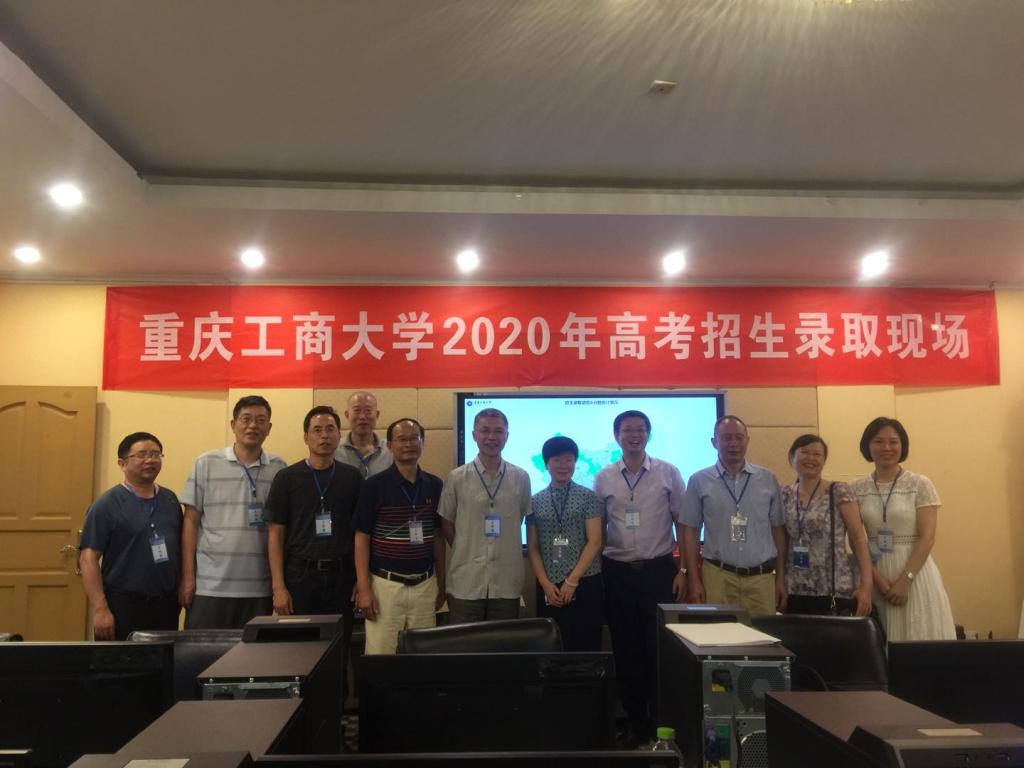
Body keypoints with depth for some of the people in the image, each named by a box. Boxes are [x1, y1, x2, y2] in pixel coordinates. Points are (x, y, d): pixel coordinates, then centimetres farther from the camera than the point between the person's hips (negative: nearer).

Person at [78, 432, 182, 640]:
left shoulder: (171, 500, 9)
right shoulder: (107, 505, -6)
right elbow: (88, 558, -10)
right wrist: (100, 610, -16)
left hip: (167, 606, 5)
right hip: (123, 606, -5)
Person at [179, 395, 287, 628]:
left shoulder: (279, 469, 5)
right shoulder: (206, 464, 2)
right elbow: (191, 522, 3)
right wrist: (187, 576, -1)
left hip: (259, 589, 1)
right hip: (209, 587, -1)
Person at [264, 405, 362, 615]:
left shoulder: (353, 478, 5)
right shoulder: (287, 477, 1)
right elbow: (275, 534, 1)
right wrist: (278, 586, -6)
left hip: (341, 576, 1)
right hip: (299, 576, -1)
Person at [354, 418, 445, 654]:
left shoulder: (435, 485, 4)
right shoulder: (374, 485, -7)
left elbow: (438, 536, 11)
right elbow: (362, 538, -6)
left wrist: (441, 582, 10)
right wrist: (363, 588, -10)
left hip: (425, 584, 3)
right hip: (385, 584, -3)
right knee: (381, 654, 2)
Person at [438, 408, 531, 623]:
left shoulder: (521, 478, 2)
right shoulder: (456, 478, -3)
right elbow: (446, 523, 5)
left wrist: (504, 550, 8)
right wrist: (467, 552, 3)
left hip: (507, 583, 2)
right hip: (465, 582, -1)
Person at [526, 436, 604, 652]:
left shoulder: (589, 497, 1)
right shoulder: (535, 502, 7)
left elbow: (594, 542, -5)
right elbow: (532, 547, 6)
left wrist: (572, 580, -10)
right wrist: (546, 583, -6)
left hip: (584, 584, -2)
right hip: (549, 587, 2)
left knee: (585, 646, 1)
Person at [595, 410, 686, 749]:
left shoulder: (668, 473, 0)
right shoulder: (603, 478, 4)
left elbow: (683, 524, 2)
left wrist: (684, 570, -3)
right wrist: (596, 572, 3)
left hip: (658, 570, -2)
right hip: (617, 572, 2)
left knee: (659, 646, 2)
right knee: (626, 649, 8)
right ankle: (635, 720, 22)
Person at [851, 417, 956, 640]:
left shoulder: (920, 484, -3)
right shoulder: (857, 489, 3)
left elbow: (927, 538, -8)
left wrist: (905, 580, -15)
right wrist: (877, 578, -10)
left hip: (915, 572, -2)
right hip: (875, 574, 2)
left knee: (920, 639, 1)